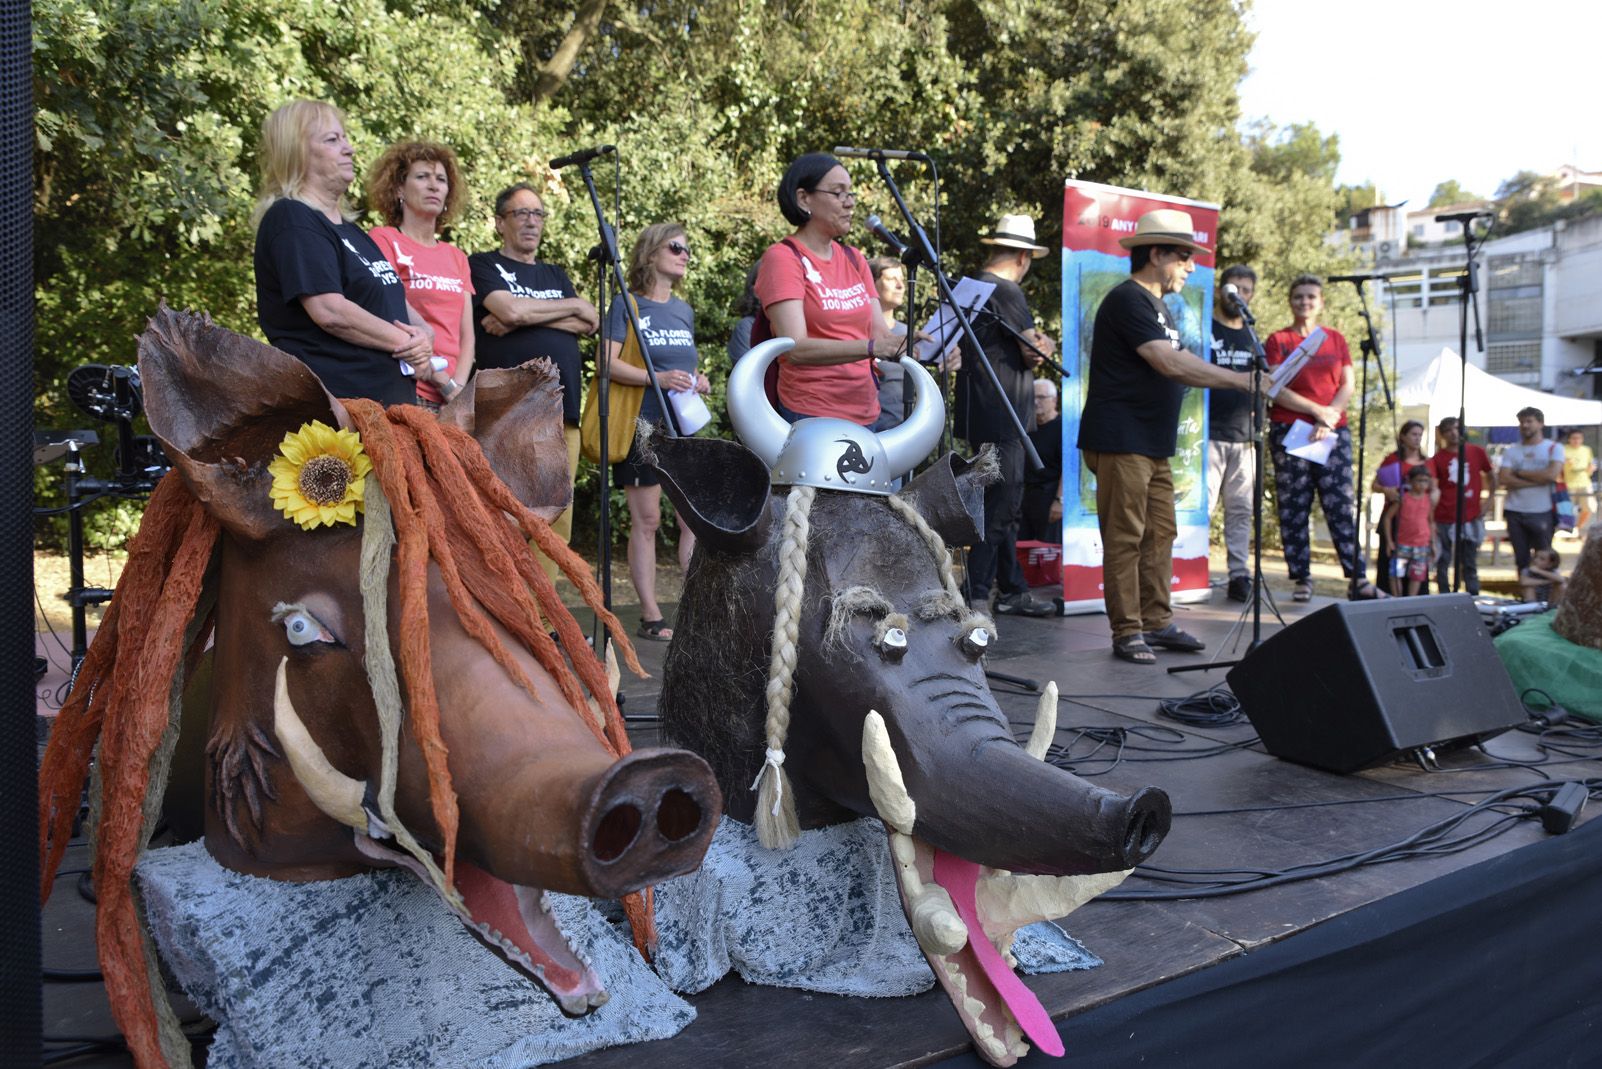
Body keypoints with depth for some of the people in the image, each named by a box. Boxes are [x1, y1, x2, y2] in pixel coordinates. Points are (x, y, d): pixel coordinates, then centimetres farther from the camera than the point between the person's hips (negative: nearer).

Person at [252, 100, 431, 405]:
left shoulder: (352, 230, 23)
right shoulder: (291, 221, -5)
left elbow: (397, 304, 23)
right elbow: (329, 311, -18)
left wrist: (422, 335, 0)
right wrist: (405, 343, -9)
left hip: (391, 396, 9)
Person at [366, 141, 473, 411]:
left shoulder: (457, 257, 18)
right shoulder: (383, 239, 2)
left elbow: (467, 334, 11)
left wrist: (459, 388, -7)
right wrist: (447, 386, -10)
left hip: (453, 398, 5)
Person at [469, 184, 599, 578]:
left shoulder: (555, 275, 25)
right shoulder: (483, 265, 9)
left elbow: (590, 323, 9)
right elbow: (510, 309, -10)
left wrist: (526, 317, -5)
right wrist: (572, 306, 4)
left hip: (563, 410, 6)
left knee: (558, 519, 0)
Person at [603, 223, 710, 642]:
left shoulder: (684, 311, 17)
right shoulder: (626, 305, -3)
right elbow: (609, 363, -13)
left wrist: (698, 381, 5)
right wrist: (657, 378, -25)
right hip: (642, 426, -6)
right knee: (646, 520, -1)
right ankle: (650, 616, 4)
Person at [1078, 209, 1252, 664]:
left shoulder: (1158, 307, 21)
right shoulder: (1127, 300, -12)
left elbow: (1180, 365, 18)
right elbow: (1170, 364, -21)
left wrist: (1241, 384, 6)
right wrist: (1241, 380, -18)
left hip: (1154, 445, 10)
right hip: (1120, 442, -10)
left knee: (1160, 533, 11)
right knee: (1125, 537, -6)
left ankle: (1157, 622, 18)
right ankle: (1127, 632, -1)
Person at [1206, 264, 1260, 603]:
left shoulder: (1250, 338, 19)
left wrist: (1256, 430, 13)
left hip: (1243, 437, 6)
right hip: (1209, 434, -5)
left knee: (1241, 511, 5)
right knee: (1202, 506, -11)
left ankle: (1239, 576, 8)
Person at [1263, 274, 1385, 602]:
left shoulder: (1336, 340, 15)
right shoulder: (1278, 340, 5)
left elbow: (1348, 385, 9)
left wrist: (1330, 417, -7)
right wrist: (1317, 410, -11)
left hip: (1333, 432, 2)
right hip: (1289, 432, -2)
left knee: (1341, 505, -2)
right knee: (1294, 508, -2)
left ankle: (1358, 579, -3)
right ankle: (1302, 579, 3)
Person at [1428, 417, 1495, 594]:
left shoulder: (1476, 452, 5)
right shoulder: (1438, 458, -1)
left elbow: (1492, 477, 16)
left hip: (1471, 518, 1)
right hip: (1444, 519, -1)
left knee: (1469, 564, 7)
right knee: (1442, 563, 4)